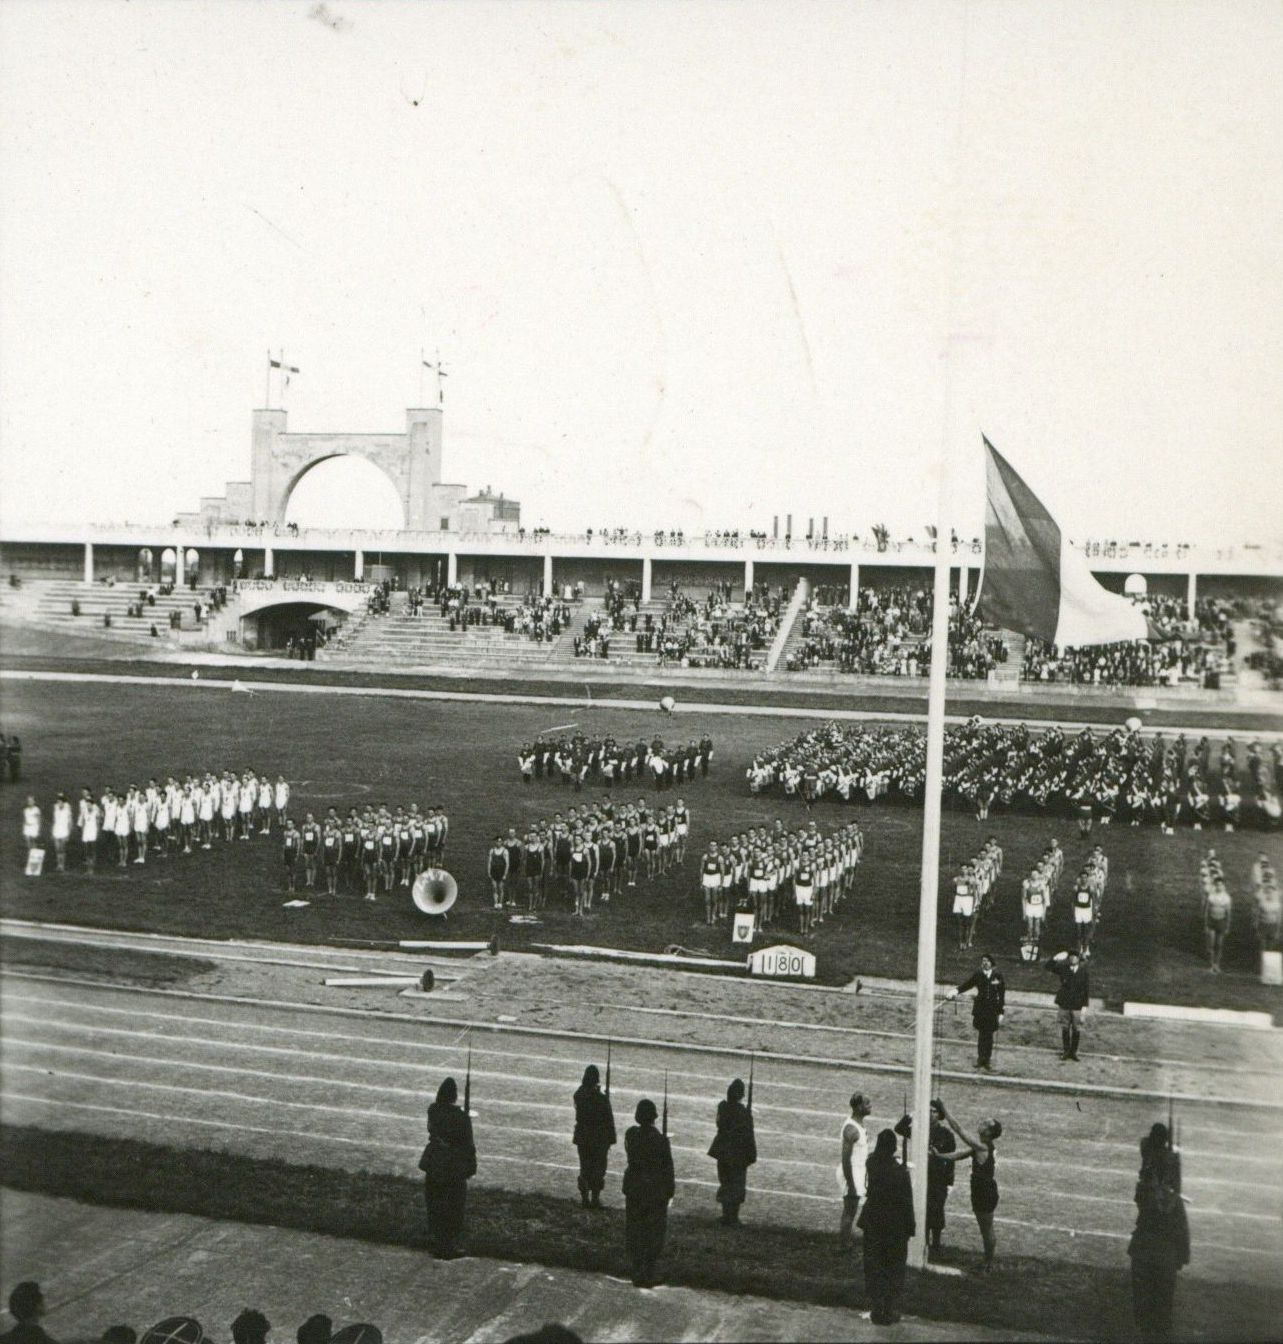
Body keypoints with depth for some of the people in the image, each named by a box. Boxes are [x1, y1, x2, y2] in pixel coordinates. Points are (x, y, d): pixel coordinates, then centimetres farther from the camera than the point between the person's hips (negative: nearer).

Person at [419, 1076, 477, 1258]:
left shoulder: (433, 1111, -7)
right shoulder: (462, 1119, -22)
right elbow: (468, 1145, -14)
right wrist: (471, 1168, -2)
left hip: (433, 1165, 5)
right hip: (454, 1168, -5)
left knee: (435, 1207, 19)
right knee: (453, 1209, 11)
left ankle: (435, 1243, 30)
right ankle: (448, 1248, 17)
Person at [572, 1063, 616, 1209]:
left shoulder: (578, 1095, -7)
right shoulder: (601, 1098, -21)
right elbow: (609, 1121, -14)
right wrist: (611, 1140, -3)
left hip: (582, 1138, 4)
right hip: (599, 1139, -4)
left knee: (584, 1170, 15)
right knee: (598, 1171, 10)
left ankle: (585, 1198, 20)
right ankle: (595, 1198, 14)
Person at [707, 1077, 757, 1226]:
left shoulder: (722, 1107, -6)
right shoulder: (744, 1113, -22)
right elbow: (749, 1137, -17)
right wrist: (751, 1156, -6)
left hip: (723, 1153, 5)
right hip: (738, 1155, -5)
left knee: (725, 1184, 18)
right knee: (736, 1187, 9)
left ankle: (727, 1216, 28)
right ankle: (731, 1219, 14)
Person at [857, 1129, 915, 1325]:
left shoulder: (872, 1165, -9)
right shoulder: (900, 1172, -20)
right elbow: (906, 1203, -15)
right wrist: (910, 1228, 0)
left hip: (873, 1223, 3)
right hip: (896, 1227, -3)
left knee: (874, 1268, 12)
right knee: (894, 1270, 12)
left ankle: (877, 1311, 14)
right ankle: (891, 1312, 14)